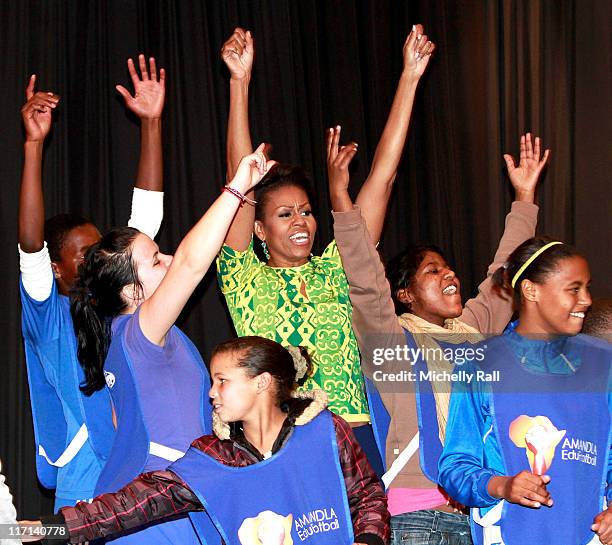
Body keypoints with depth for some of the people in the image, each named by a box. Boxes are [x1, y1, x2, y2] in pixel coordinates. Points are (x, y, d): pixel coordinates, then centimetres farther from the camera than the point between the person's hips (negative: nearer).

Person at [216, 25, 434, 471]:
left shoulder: (334, 272, 12)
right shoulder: (247, 282, 6)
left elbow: (382, 175, 9)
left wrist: (410, 78, 7)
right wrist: (240, 82, -8)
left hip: (354, 437, 2)